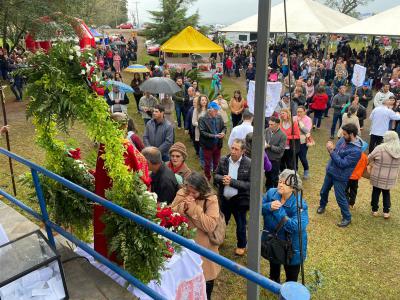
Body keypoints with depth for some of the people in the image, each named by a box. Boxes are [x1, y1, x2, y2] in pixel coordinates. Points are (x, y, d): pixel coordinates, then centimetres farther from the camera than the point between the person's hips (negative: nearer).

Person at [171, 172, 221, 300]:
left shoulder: (211, 200, -18)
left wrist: (193, 208, -27)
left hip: (203, 247, -2)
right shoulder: (181, 194, -7)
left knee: (205, 276, 17)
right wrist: (182, 207, -24)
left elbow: (210, 226, -26)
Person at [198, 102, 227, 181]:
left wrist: (223, 132, -13)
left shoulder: (219, 117, 0)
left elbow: (224, 127, 10)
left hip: (218, 145, 4)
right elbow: (202, 132, -20)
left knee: (217, 163, 17)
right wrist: (214, 136, -25)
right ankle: (207, 179, 27)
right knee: (207, 164, 10)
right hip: (208, 145, -4)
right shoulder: (202, 119, -14)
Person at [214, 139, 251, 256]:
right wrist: (222, 178, -19)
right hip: (224, 198, 3)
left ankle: (241, 245, 43)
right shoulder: (223, 160, -6)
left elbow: (250, 184, -19)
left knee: (240, 225, 18)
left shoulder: (249, 163, -18)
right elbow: (216, 176, 3)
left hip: (239, 200, -3)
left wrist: (232, 182, -25)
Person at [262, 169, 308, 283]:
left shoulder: (299, 204, -28)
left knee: (291, 278, 15)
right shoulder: (271, 193, -12)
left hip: (291, 246, -5)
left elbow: (298, 227, -38)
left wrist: (278, 211, -37)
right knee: (273, 267, 34)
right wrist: (269, 206, -30)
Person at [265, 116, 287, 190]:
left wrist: (269, 146, -22)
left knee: (274, 179, 7)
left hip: (275, 160, -5)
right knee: (268, 176, 22)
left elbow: (281, 149, -20)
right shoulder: (267, 130, -4)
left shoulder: (282, 135, -17)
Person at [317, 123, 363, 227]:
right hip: (330, 171, 8)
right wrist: (331, 148, -17)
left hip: (340, 177, -8)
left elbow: (342, 163, -28)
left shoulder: (356, 150, -28)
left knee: (340, 198, 4)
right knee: (323, 191, 23)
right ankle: (322, 206, 50)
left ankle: (347, 218, 24)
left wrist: (331, 151, -29)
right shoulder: (344, 139, -5)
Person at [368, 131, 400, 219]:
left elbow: (369, 158, -6)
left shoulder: (380, 148, -18)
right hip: (390, 178, 3)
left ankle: (374, 210, 25)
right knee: (386, 193, 21)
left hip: (378, 176, -3)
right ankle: (386, 212, 25)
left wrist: (375, 164, 12)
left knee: (376, 192, 14)